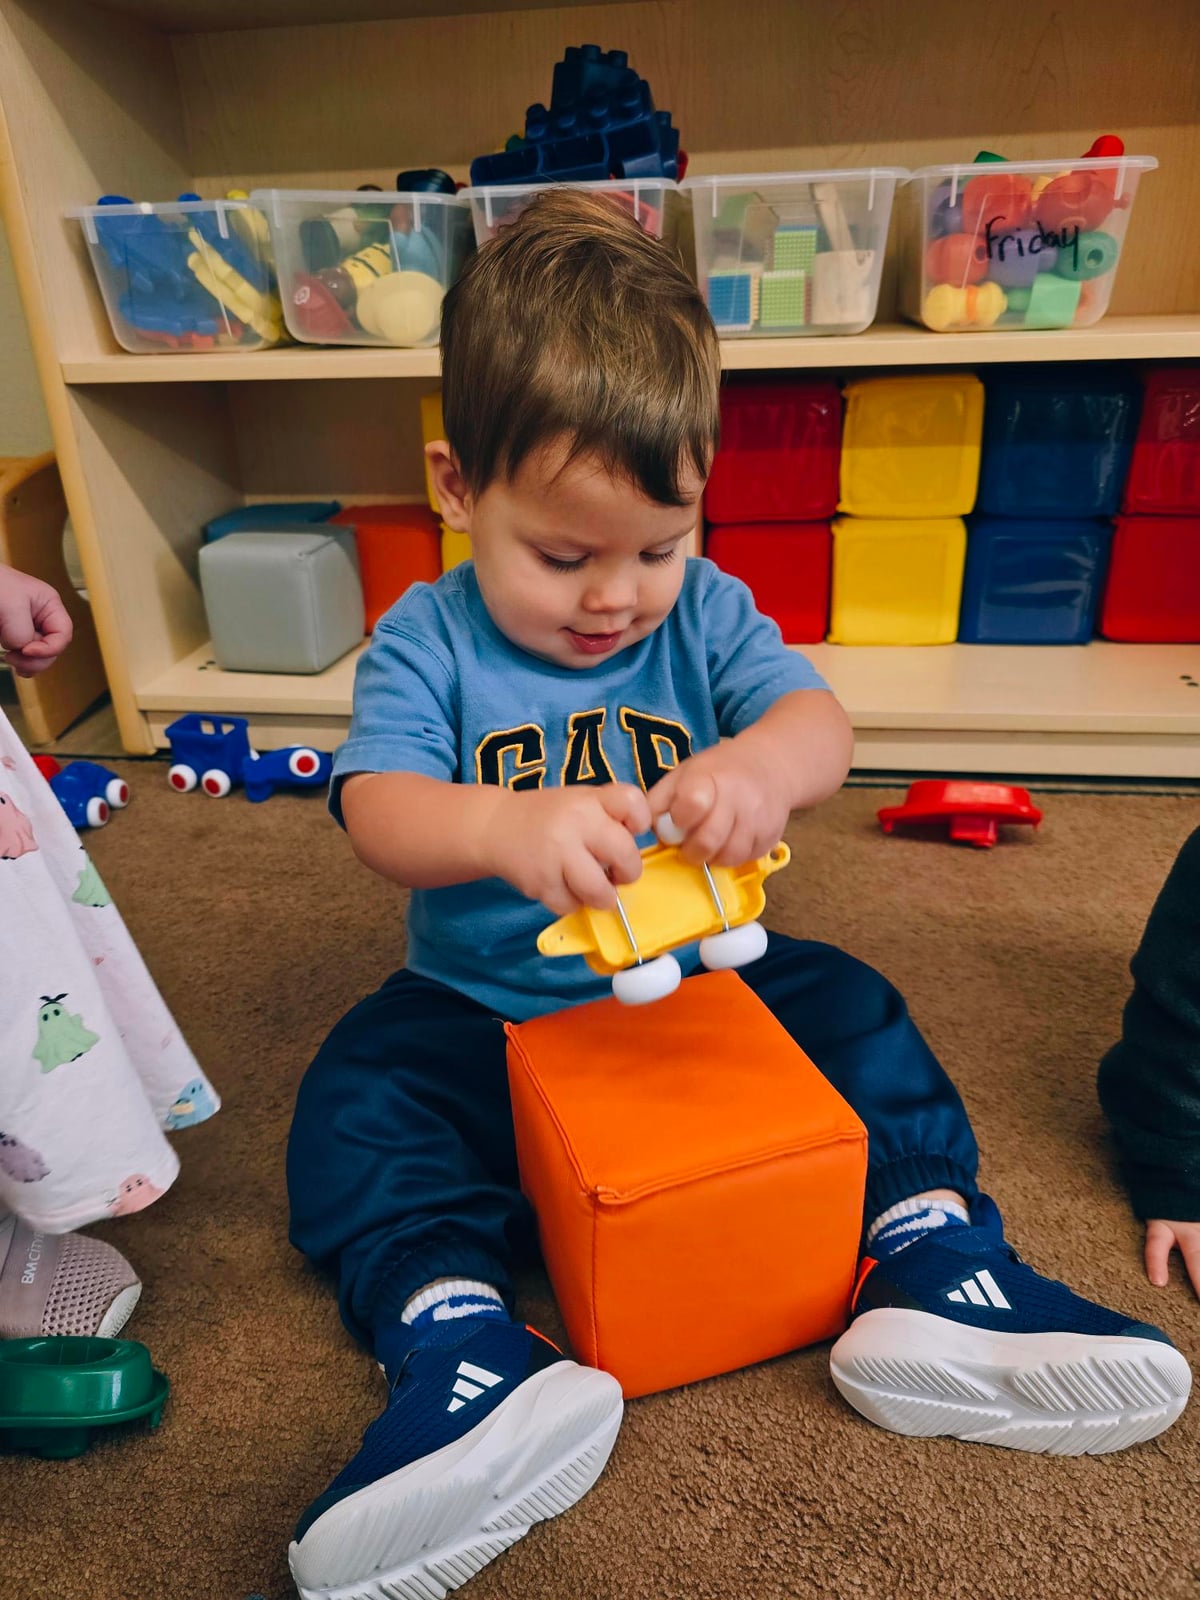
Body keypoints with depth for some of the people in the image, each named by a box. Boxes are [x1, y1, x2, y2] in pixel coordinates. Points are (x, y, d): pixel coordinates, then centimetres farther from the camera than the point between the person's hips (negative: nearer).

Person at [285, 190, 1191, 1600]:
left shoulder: (704, 614, -4)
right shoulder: (426, 641, -11)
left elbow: (821, 721, -19)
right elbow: (379, 811, -26)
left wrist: (768, 762, -46)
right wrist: (504, 827, -50)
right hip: (483, 1015, -1)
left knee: (855, 1009, -13)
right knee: (353, 1096, -22)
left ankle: (930, 1259, -12)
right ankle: (467, 1354, -30)